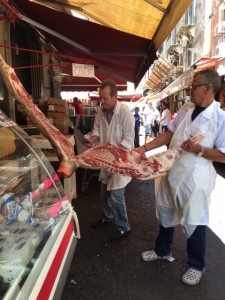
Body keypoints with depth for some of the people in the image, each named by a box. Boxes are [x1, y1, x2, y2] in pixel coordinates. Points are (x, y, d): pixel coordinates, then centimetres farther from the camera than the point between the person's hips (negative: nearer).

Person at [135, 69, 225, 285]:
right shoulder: (185, 109, 2)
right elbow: (169, 134, 6)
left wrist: (198, 150, -27)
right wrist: (144, 148, -1)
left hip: (195, 177, -6)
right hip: (172, 170, 6)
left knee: (194, 223, 10)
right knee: (165, 213, 21)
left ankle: (196, 266, 37)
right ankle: (162, 251, 46)